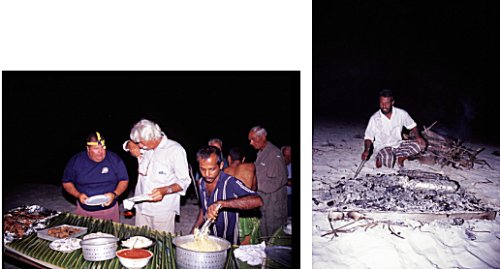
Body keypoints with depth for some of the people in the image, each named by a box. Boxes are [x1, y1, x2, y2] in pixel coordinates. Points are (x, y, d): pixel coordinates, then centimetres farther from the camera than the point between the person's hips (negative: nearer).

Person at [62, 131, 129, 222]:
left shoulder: (115, 159, -5)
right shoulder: (76, 160, -3)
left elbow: (124, 180, 0)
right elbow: (66, 182, 5)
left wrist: (114, 194, -18)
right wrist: (78, 195, -12)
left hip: (109, 209, 0)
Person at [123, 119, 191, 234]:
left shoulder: (175, 150, -11)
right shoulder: (144, 147, 8)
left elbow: (184, 181, -10)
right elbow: (129, 143, 29)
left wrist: (165, 190, -27)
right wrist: (131, 145, 3)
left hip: (163, 210, -5)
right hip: (142, 206, 6)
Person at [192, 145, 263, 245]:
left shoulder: (230, 183, -18)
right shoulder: (201, 183, 3)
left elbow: (257, 201, -33)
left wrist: (222, 203, -38)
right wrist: (194, 230, 10)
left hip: (229, 244, -5)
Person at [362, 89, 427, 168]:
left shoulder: (401, 113, -5)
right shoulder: (375, 118, -12)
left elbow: (412, 125, 9)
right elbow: (368, 137, -9)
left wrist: (418, 137, -9)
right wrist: (366, 151, -26)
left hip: (398, 144, 4)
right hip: (382, 147, -4)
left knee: (421, 144, -15)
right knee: (388, 159, -37)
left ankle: (400, 157, -2)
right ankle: (379, 159, -2)